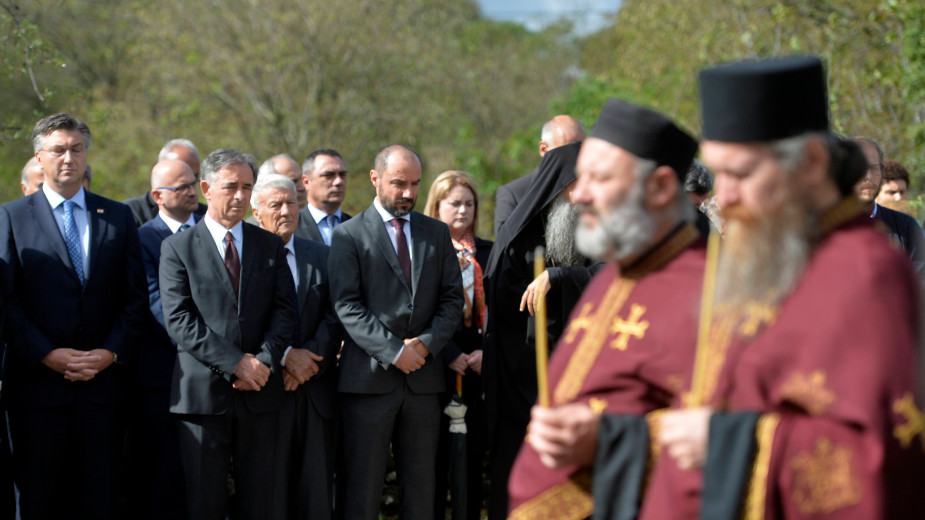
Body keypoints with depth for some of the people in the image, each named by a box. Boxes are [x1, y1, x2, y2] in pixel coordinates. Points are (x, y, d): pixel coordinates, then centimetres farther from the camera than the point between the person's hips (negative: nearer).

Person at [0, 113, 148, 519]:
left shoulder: (118, 217, 11)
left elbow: (134, 296, 7)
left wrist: (112, 352, -7)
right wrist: (47, 355, -12)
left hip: (103, 381, 2)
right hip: (38, 382, -2)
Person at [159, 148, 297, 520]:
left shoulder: (270, 246, 13)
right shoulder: (178, 248, 2)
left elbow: (284, 310, 6)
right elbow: (179, 321, -7)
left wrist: (264, 360, -12)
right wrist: (234, 363, -15)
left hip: (260, 392, 3)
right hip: (204, 392, -3)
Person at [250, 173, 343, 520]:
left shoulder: (321, 256, 13)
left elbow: (334, 319, 5)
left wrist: (310, 360, -9)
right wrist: (285, 356, -14)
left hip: (315, 391, 3)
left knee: (317, 490, 2)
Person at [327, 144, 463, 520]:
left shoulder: (437, 233, 13)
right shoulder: (349, 235, 0)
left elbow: (452, 299, 10)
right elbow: (347, 306, -8)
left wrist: (428, 344, -7)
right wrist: (393, 351, -16)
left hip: (424, 376, 4)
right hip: (369, 376, -4)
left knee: (421, 483, 7)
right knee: (362, 485, -1)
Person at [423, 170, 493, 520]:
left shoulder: (487, 253, 13)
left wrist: (487, 351, -5)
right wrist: (449, 355, -12)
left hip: (478, 367, 4)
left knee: (473, 459, 5)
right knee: (434, 461, -2)